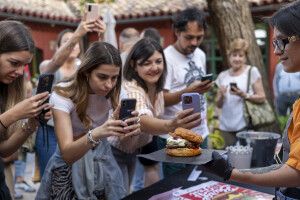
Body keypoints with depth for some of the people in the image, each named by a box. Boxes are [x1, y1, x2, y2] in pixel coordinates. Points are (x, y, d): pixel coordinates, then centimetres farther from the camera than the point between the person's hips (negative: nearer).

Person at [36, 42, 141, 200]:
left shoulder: (113, 93, -14)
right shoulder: (63, 95, -26)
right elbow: (67, 154, -35)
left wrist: (131, 131, -41)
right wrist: (95, 134, -54)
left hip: (102, 160, 3)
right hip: (70, 164, -3)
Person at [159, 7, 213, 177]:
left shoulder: (200, 55, 8)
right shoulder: (167, 58, -15)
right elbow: (161, 99, -18)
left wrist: (205, 121, 14)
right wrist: (188, 91, -32)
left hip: (201, 133, 7)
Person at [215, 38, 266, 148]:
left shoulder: (252, 71, -1)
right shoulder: (222, 75, 10)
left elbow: (262, 98, -3)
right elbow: (218, 104, 13)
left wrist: (244, 95, -17)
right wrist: (221, 96, -7)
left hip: (245, 125, -4)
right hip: (226, 127, 4)